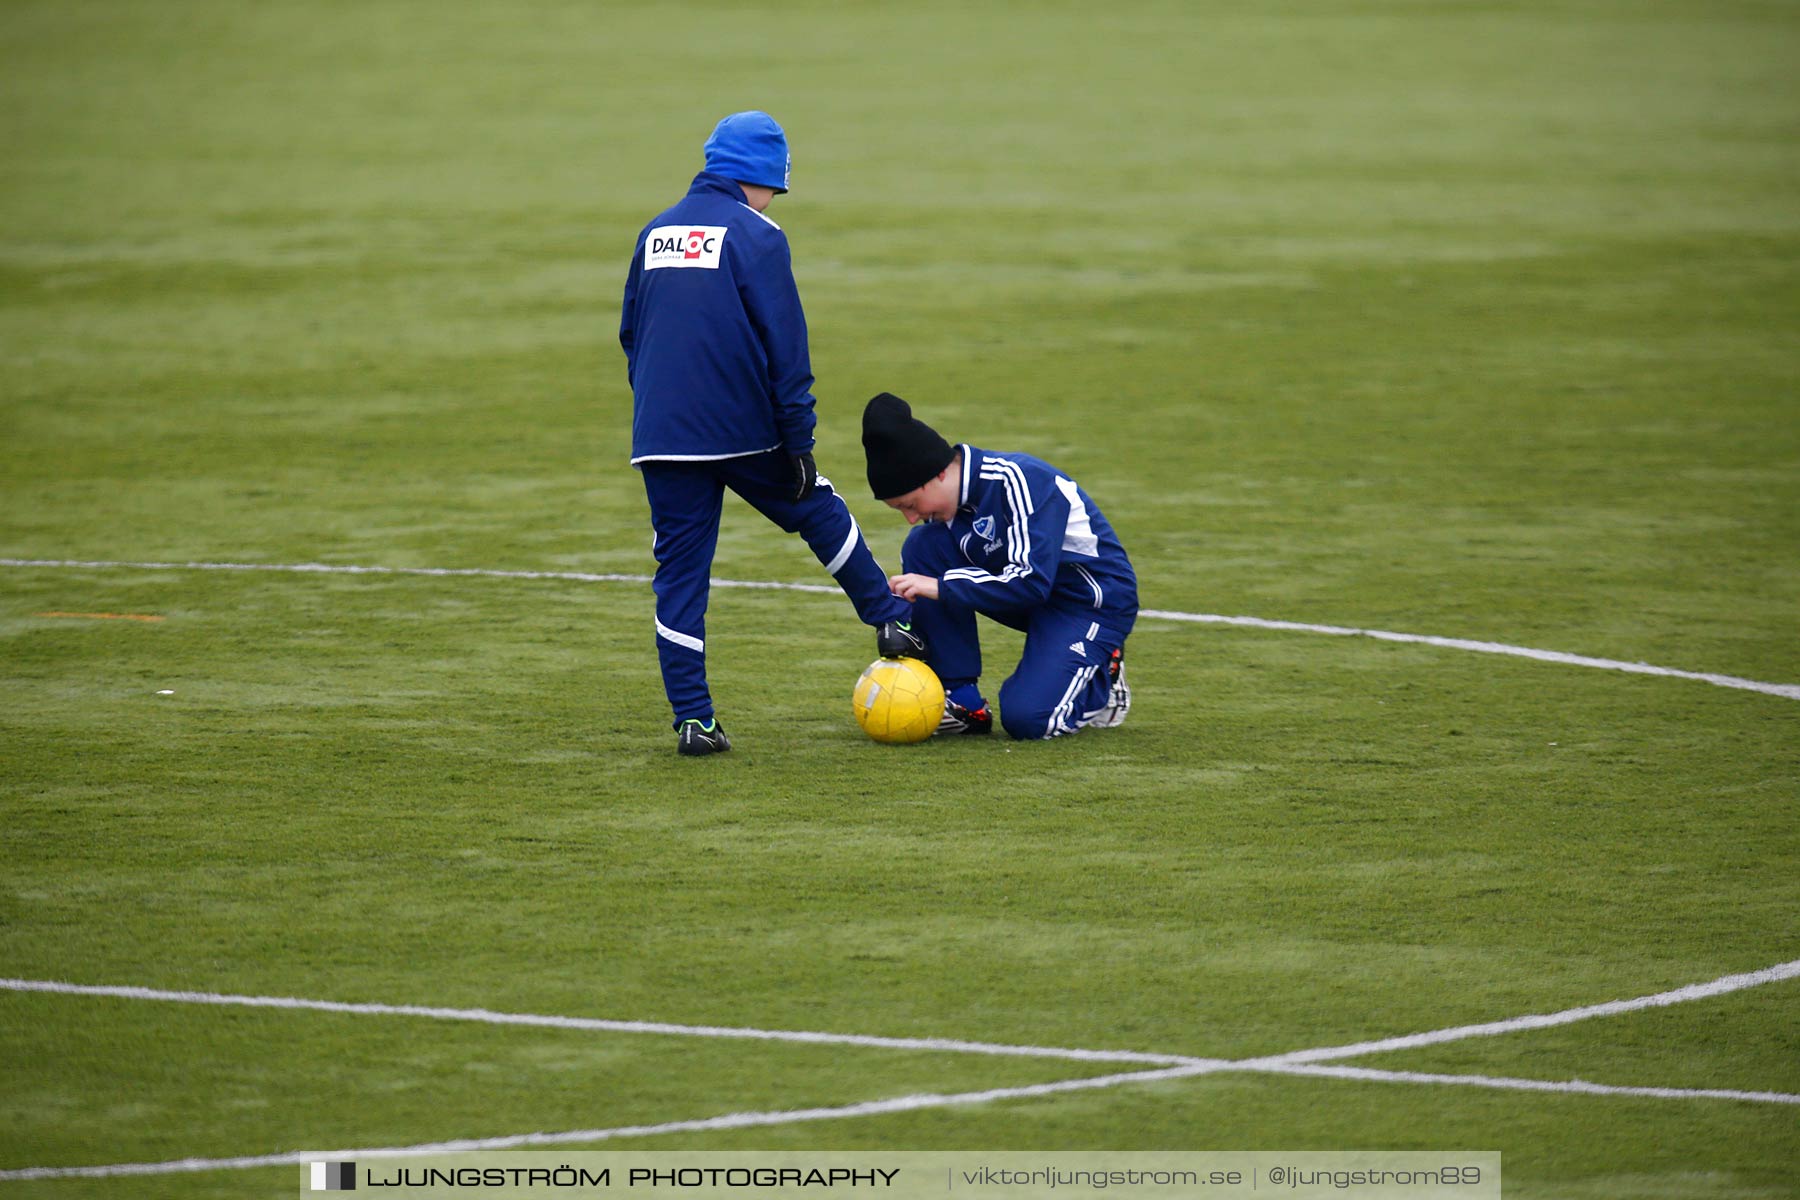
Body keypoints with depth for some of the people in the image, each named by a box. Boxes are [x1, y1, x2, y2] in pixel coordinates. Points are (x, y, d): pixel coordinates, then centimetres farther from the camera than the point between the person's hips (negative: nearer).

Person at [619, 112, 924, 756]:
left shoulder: (655, 233, 11)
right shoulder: (756, 236, -7)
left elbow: (630, 335, 18)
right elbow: (785, 348, -9)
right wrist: (799, 444, -6)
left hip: (661, 436, 4)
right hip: (744, 430, -4)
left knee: (680, 571, 5)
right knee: (821, 513, 19)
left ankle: (693, 720, 0)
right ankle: (893, 622, 29)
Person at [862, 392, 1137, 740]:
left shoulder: (1016, 482, -27)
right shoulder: (942, 494, -4)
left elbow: (1031, 583, -34)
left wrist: (940, 586, -34)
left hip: (1096, 603, -8)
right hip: (1027, 604, 8)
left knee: (1025, 718, -27)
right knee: (923, 545, -13)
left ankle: (1101, 682, 8)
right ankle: (962, 701, -10)